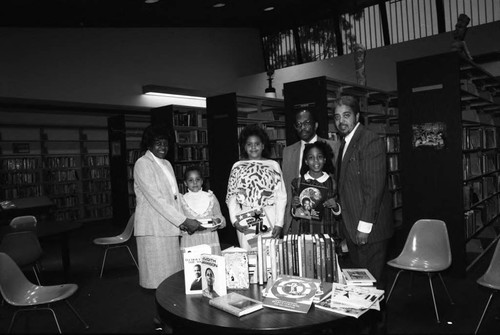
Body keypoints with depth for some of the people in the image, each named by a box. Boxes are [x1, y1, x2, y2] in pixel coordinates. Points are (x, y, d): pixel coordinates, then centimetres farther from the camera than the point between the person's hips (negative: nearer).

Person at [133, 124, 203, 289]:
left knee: (173, 275, 8)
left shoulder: (167, 164, 17)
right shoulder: (142, 164, -8)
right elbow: (155, 199, -16)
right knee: (159, 277, -3)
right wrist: (184, 220, -18)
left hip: (170, 227, 7)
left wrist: (184, 221, 2)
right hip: (153, 228, -7)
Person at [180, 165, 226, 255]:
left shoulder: (210, 197, 11)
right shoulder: (182, 200, 6)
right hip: (190, 241, -1)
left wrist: (218, 221, -8)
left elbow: (220, 217, 13)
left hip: (210, 240, 1)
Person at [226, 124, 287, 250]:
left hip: (269, 220, 0)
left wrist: (279, 223, -5)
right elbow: (231, 196, 7)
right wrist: (234, 220, -5)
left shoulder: (273, 165, 6)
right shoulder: (237, 166, 9)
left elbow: (281, 196, 2)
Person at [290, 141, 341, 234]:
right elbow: (294, 214, 10)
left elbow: (339, 214, 9)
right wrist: (294, 207, -9)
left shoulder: (333, 182, 3)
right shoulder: (297, 183, 3)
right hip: (304, 233, 0)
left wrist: (335, 206, -9)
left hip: (327, 233, 0)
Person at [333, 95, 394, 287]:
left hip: (369, 228, -8)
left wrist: (364, 226, -20)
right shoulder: (346, 143, 16)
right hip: (351, 227, 9)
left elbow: (374, 186, -19)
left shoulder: (370, 141, -13)